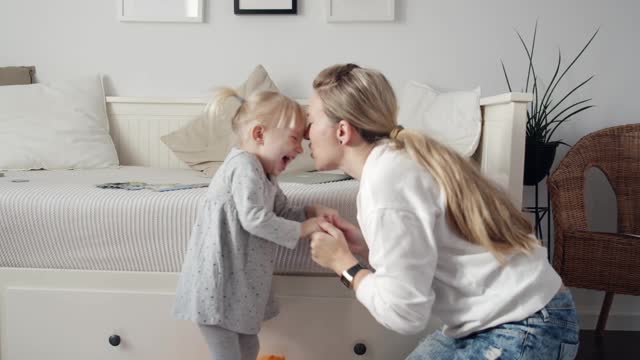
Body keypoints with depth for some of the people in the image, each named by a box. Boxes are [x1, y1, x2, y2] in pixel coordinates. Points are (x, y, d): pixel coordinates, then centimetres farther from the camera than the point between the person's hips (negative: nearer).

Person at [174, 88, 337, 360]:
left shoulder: (264, 175, 14)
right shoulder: (245, 165, -19)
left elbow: (282, 213, 17)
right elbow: (254, 218, -28)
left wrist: (312, 212, 0)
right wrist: (303, 229, -19)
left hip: (238, 283, 10)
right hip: (217, 282, -10)